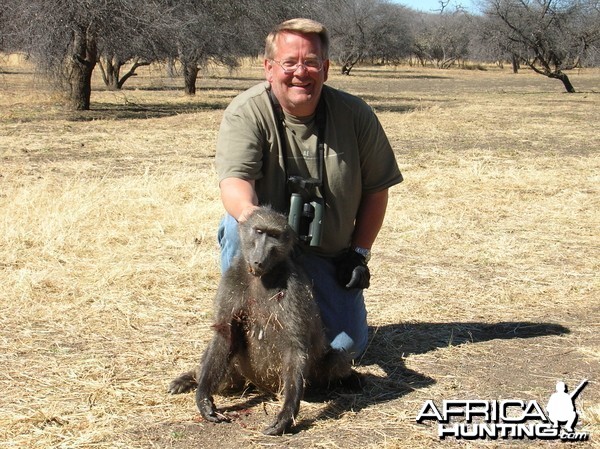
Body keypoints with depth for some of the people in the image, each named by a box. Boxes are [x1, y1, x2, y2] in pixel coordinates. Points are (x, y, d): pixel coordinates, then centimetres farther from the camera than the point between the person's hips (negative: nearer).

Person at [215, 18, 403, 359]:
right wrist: (249, 212, -54)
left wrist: (360, 251, -2)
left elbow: (376, 189, 2)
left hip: (328, 256, 2)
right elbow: (234, 178, -32)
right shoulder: (245, 113, -16)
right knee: (240, 227, -35)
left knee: (348, 345, -9)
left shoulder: (356, 115, -8)